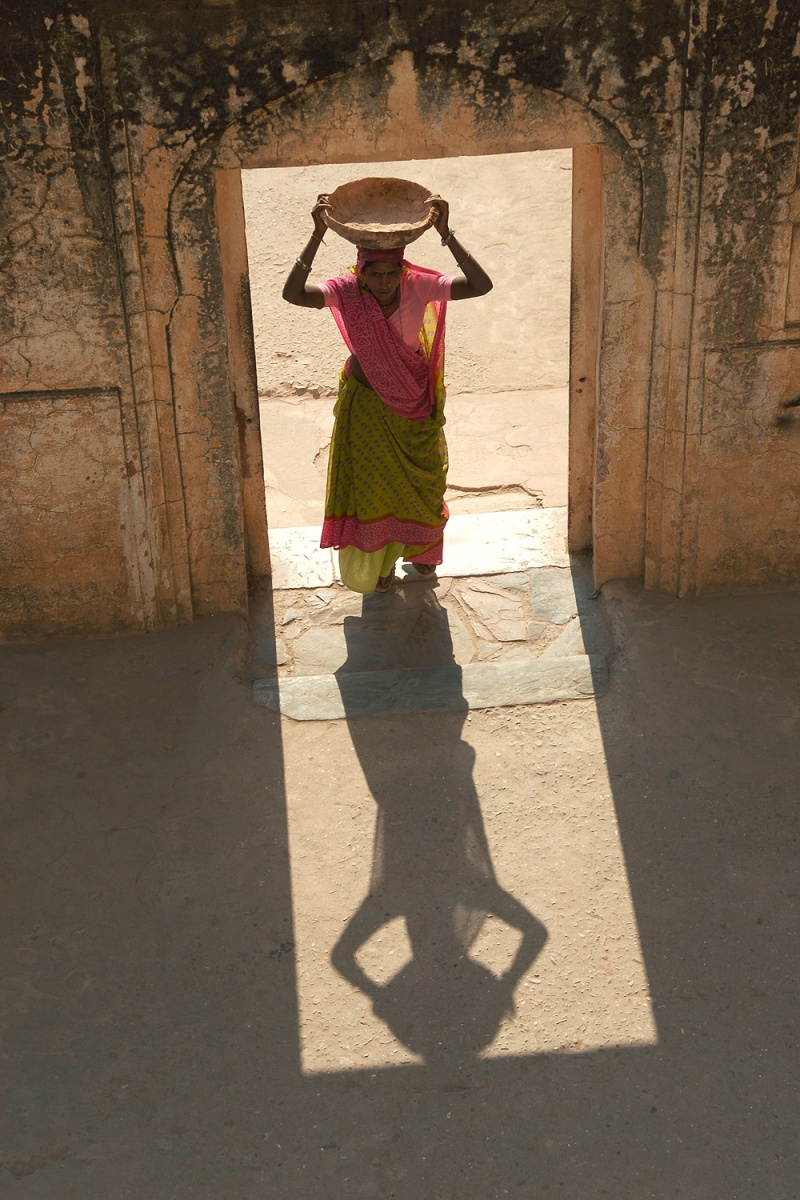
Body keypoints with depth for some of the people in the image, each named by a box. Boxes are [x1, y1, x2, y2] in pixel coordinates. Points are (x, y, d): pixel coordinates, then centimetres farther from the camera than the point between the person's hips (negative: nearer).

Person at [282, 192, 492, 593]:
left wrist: (445, 233, -46)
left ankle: (416, 546, 52)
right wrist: (317, 235, -49)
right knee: (369, 481, 12)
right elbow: (293, 293, -41)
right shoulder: (347, 290, -25)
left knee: (421, 479, 21)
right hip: (365, 400, -1)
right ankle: (377, 560, 39)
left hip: (415, 400, 1)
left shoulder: (419, 286, -24)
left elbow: (481, 285, -36)